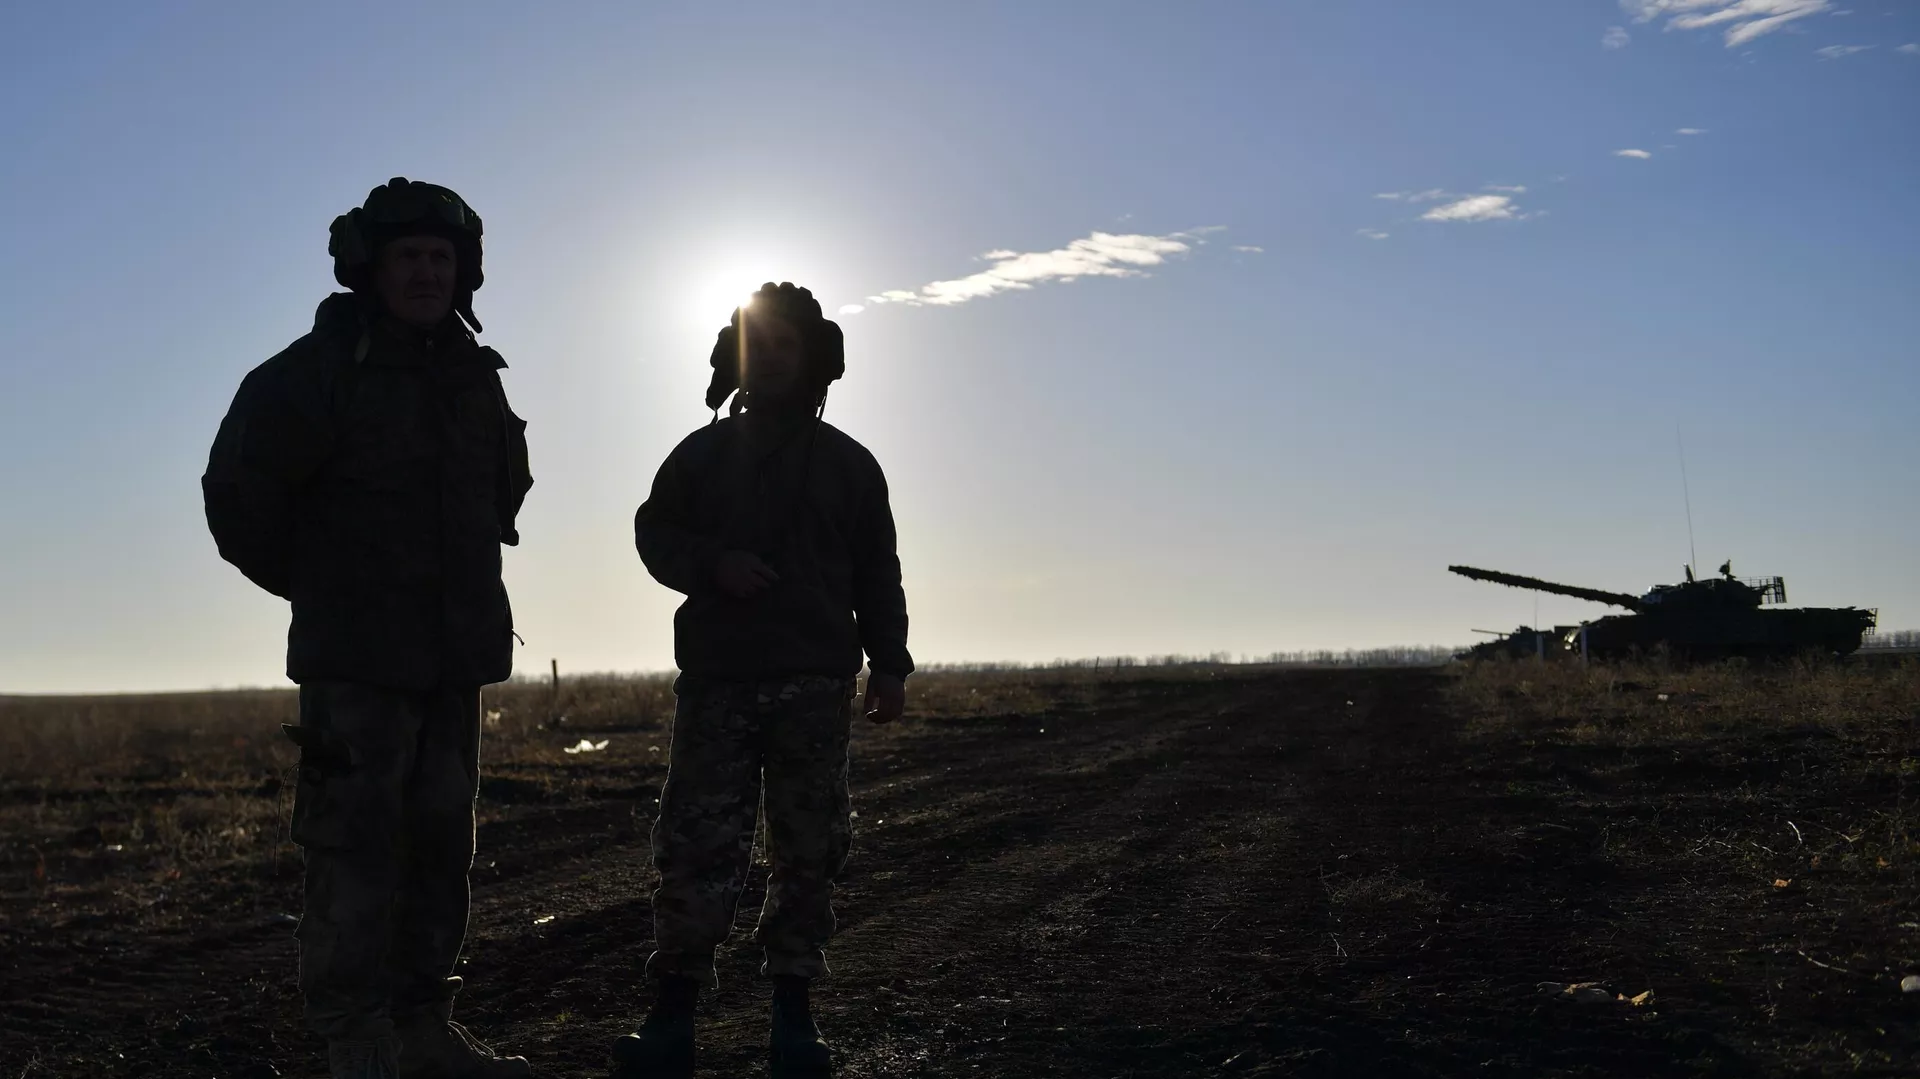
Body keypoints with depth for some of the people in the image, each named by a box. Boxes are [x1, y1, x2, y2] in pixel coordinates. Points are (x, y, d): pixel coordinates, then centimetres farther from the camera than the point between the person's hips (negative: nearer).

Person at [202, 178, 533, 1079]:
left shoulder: (475, 377, 13)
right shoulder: (320, 369, -7)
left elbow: (506, 482, 28)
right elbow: (236, 488, -6)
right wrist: (313, 582, 3)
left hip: (455, 654, 7)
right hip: (356, 659, -7)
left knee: (441, 845, 11)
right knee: (357, 852, -7)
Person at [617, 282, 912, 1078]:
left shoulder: (847, 462, 11)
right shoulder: (702, 453, 12)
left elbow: (877, 573, 10)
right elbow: (654, 533, 13)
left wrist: (888, 663, 2)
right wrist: (711, 565, -7)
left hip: (816, 683, 0)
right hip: (716, 678, 0)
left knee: (808, 849, 1)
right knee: (698, 845, -6)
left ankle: (793, 1012, 9)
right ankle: (672, 1011, 0)